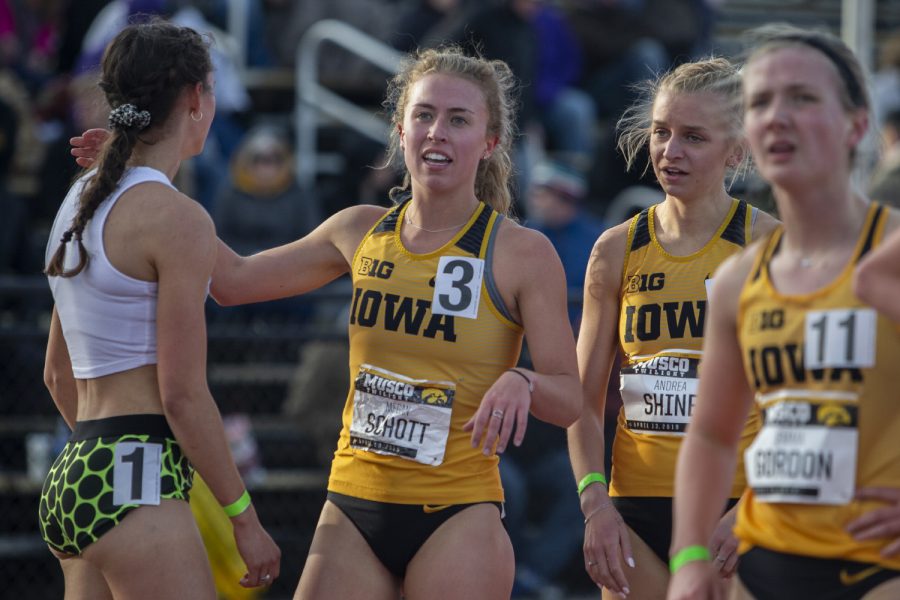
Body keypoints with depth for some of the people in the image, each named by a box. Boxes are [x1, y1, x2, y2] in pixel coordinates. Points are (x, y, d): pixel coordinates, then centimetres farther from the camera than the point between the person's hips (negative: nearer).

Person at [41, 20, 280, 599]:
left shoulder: (82, 199, 15)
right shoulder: (178, 219, -11)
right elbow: (183, 396, -13)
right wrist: (245, 517, -6)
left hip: (75, 472, 9)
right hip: (136, 488, -9)